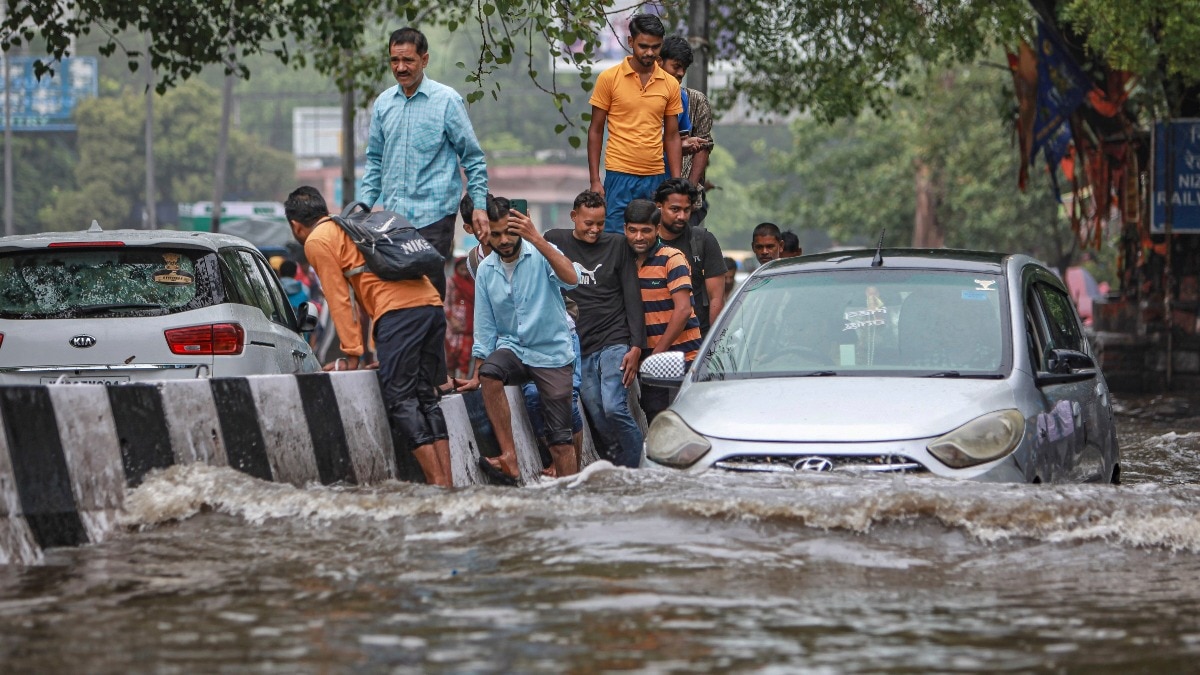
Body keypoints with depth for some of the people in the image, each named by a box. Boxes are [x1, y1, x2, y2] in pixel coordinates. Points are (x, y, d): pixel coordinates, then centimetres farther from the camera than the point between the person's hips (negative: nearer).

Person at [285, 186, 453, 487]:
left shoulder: (317, 242, 7)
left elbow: (339, 301, 3)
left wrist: (352, 357, 6)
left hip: (398, 312, -8)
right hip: (431, 304, 8)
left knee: (400, 400, -6)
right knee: (426, 397, 10)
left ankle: (438, 483, -14)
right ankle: (446, 484, 3)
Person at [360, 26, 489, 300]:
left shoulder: (447, 100, -2)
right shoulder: (383, 103, 12)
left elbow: (472, 157, 2)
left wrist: (478, 205, -4)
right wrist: (365, 204, 11)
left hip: (433, 215, -4)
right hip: (393, 216, 5)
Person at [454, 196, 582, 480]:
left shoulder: (540, 254, -9)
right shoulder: (486, 270, 3)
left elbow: (571, 279, -31)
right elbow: (485, 328, 11)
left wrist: (536, 238, -38)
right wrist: (476, 377, 9)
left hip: (552, 353, -3)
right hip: (512, 347, 3)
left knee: (560, 438, -5)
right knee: (490, 372, -32)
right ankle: (509, 458, -30)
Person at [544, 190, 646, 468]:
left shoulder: (617, 245, 6)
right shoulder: (555, 242, 8)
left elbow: (632, 298, 3)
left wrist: (636, 346, -4)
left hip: (615, 343, -2)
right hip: (578, 350, 2)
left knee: (613, 408, -20)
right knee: (601, 423, -2)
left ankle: (638, 467, -8)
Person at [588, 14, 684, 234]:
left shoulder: (670, 84, 8)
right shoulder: (609, 79, 0)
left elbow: (672, 137, 12)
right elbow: (595, 131, 3)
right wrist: (595, 181, -3)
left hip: (656, 177, 3)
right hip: (619, 176, -3)